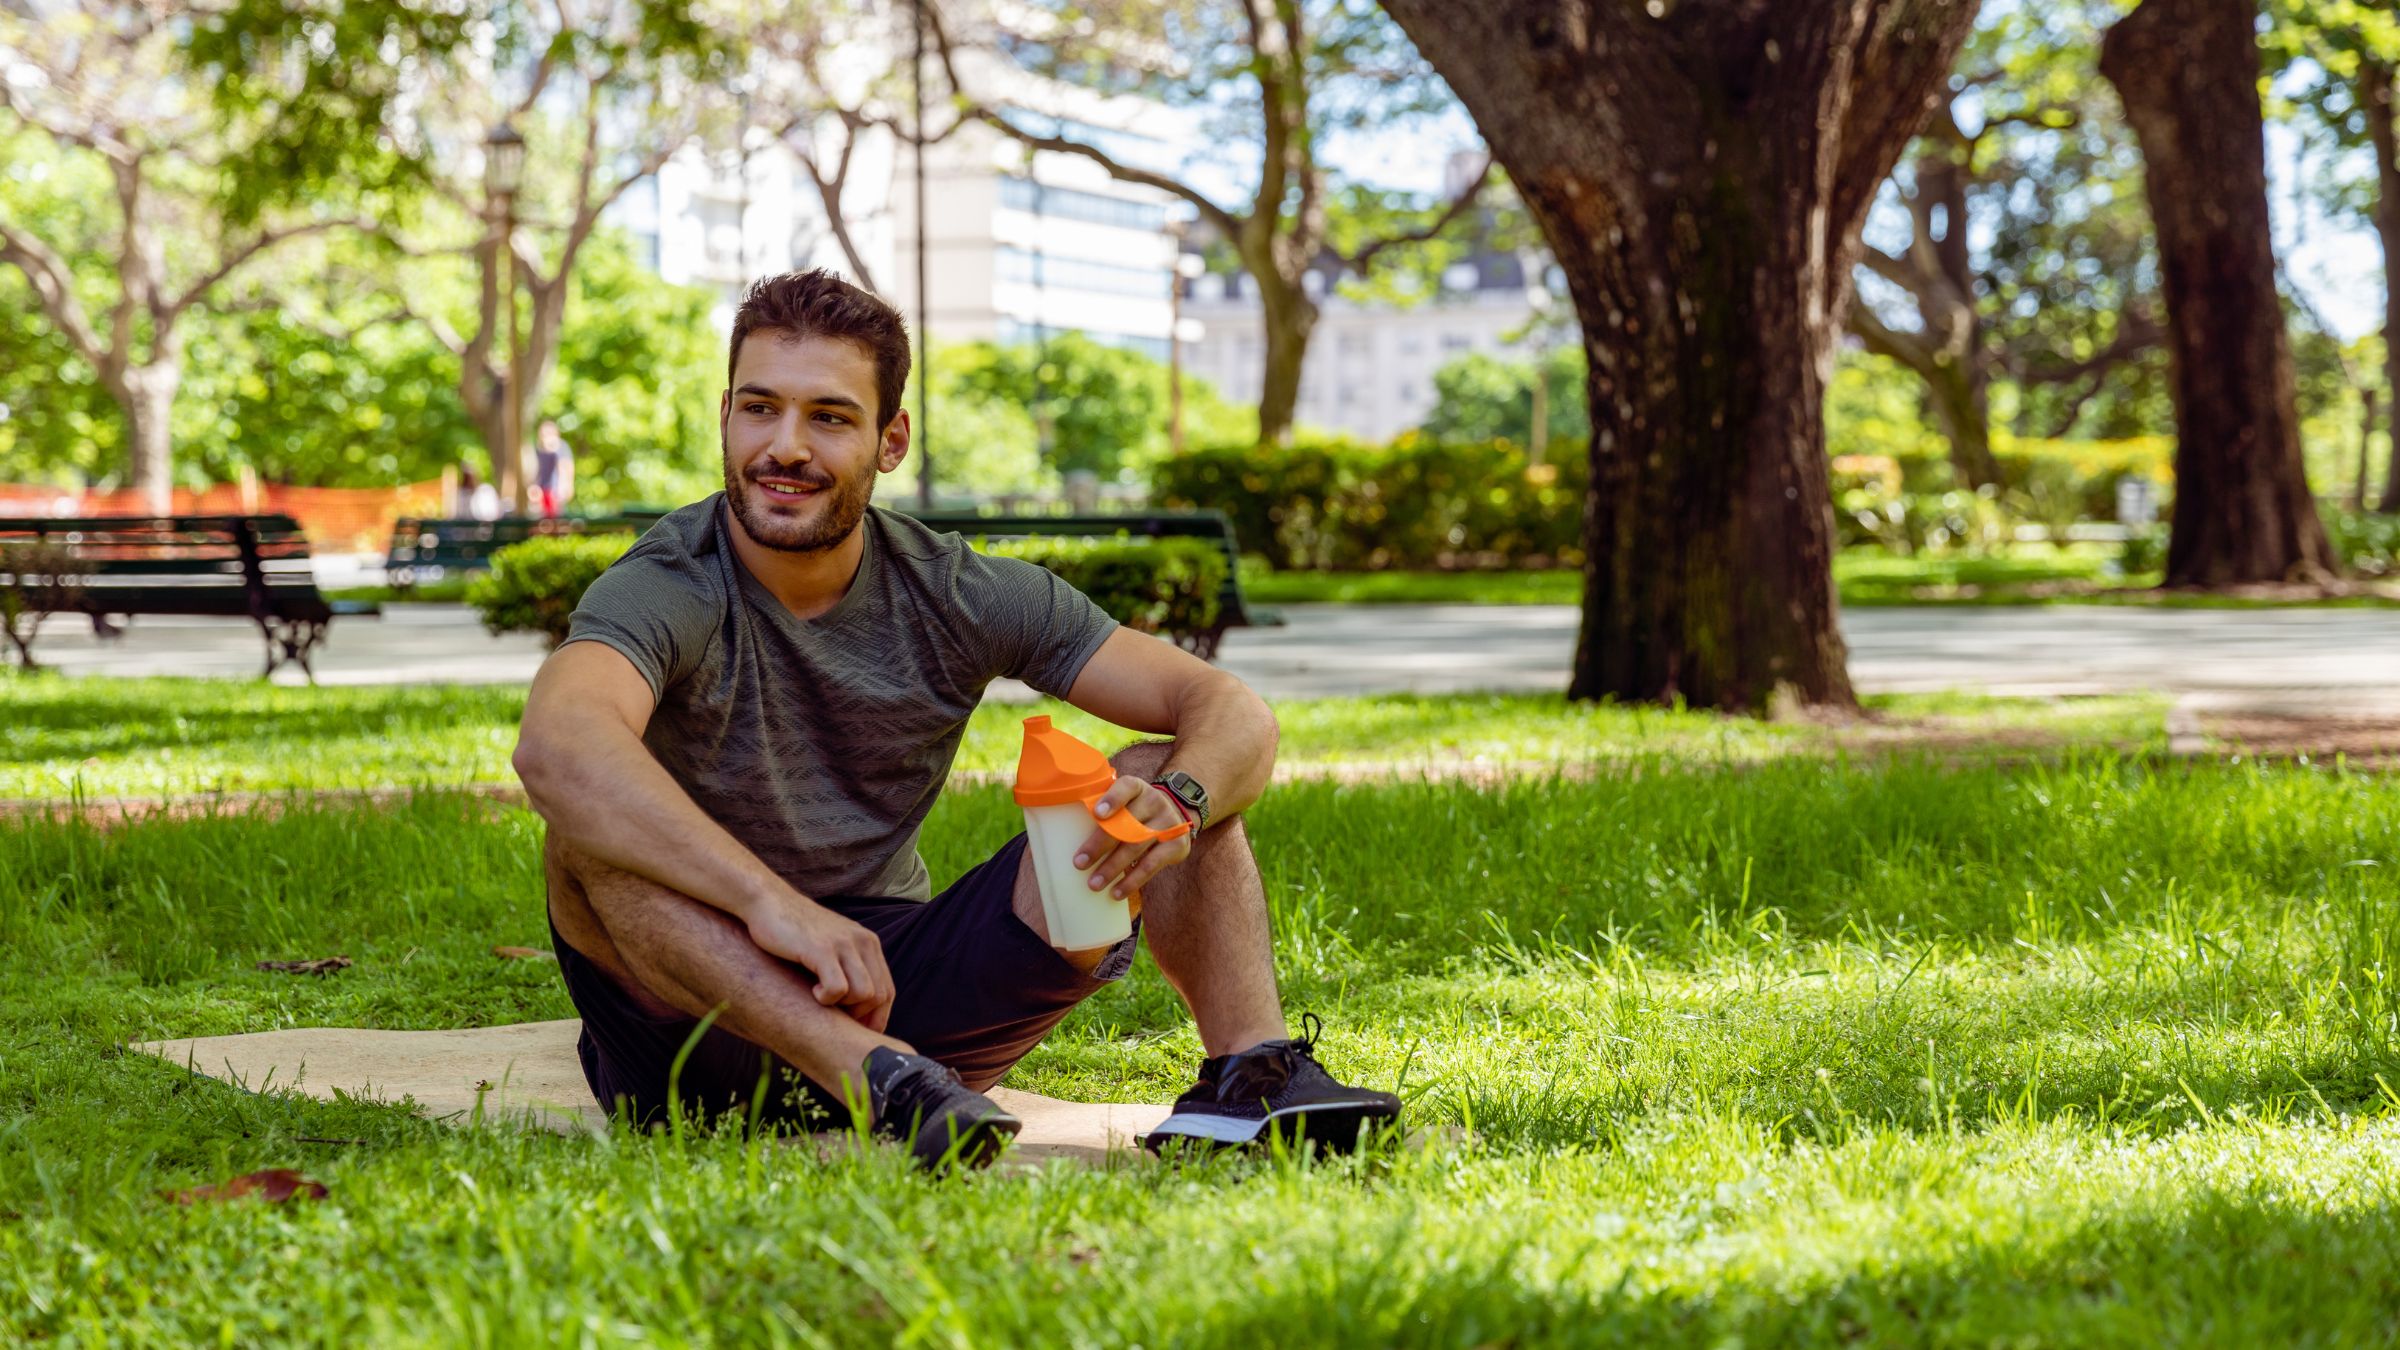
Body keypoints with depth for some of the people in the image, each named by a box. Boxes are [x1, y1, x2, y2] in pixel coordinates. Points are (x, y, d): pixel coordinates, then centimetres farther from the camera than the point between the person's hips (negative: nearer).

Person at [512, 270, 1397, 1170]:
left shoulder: (958, 596, -2)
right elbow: (557, 745, -40)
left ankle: (1253, 1070, -30)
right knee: (594, 828, -33)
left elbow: (1233, 714, -5)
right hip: (706, 1032, -4)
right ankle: (880, 1080, -46)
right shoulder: (671, 593, -16)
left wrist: (1179, 802, -29)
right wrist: (769, 901, -51)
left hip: (905, 998, 4)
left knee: (1156, 779, -8)